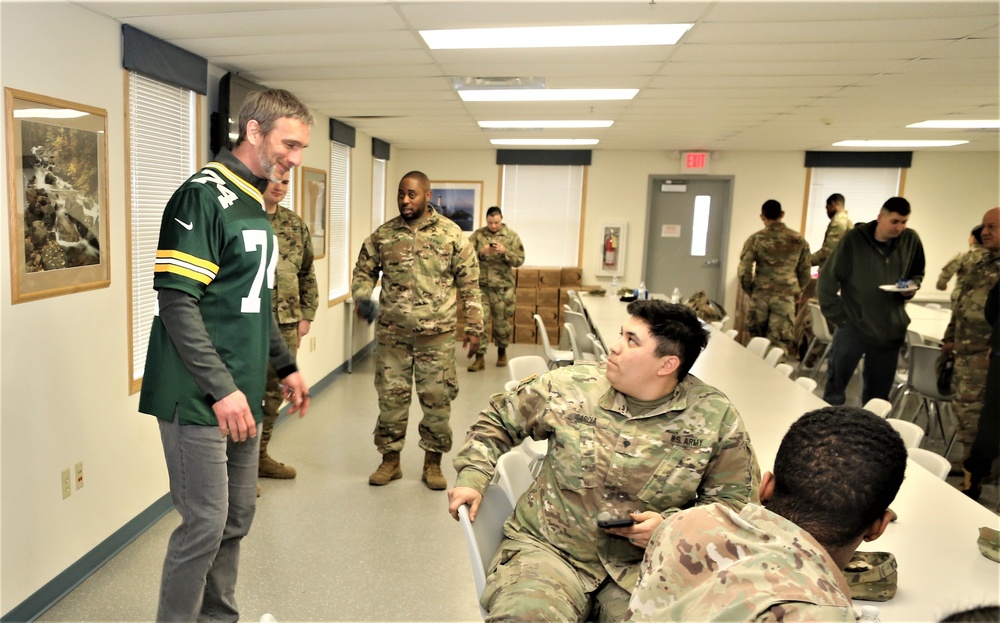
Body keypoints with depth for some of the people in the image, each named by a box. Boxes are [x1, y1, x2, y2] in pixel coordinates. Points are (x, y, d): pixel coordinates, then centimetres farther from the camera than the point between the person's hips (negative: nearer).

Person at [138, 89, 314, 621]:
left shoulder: (254, 203, 14)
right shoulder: (204, 195, -13)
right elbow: (177, 302, -19)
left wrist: (285, 366, 20)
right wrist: (221, 389, -22)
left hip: (240, 395, 9)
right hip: (199, 398, -8)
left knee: (237, 517, 15)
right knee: (205, 525, -2)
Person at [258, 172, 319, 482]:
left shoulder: (295, 224, 12)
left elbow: (307, 274, 16)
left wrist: (306, 315, 10)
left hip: (286, 323, 6)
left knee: (274, 392, 15)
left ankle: (260, 456, 31)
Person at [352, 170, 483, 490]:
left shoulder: (452, 234, -1)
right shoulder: (383, 235, 4)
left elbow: (469, 285, 1)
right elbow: (363, 271, 12)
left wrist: (473, 327, -1)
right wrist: (362, 297, -9)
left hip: (437, 334, -1)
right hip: (392, 333, 2)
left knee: (437, 398, 5)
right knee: (391, 397, 8)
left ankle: (433, 462, 22)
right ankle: (390, 459, 25)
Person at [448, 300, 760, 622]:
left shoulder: (716, 417, -4)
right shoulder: (568, 386, -3)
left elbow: (736, 497, 3)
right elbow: (499, 420, 12)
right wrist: (471, 478, 2)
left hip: (643, 564, 2)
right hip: (548, 548, -1)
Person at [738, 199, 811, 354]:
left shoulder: (755, 239, -2)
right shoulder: (799, 240, 4)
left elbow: (744, 271, -5)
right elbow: (805, 273, 10)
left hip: (760, 296, 0)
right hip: (786, 298, 0)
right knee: (778, 346, 1)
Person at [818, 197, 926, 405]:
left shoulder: (911, 240, 0)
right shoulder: (854, 238, -9)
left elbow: (917, 274, 16)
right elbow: (828, 279, -7)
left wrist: (912, 286, -6)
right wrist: (837, 315, -9)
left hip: (890, 330, 3)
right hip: (852, 325, -3)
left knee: (877, 395, 13)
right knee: (834, 389, 4)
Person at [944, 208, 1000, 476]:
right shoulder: (975, 260, 12)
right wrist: (950, 337, 20)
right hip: (965, 348, 8)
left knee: (971, 406, -2)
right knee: (962, 403, 15)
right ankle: (971, 459, 28)